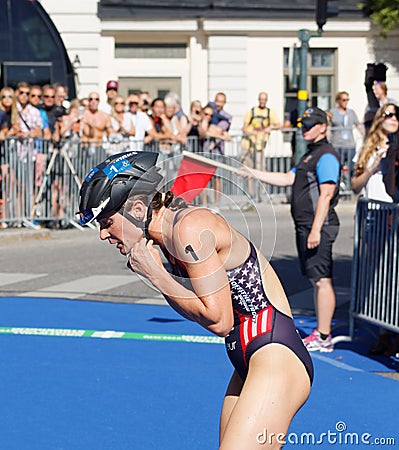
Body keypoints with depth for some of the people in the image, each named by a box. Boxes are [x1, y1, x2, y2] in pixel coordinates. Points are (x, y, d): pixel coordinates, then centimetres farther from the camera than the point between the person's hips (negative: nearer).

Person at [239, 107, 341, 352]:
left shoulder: (326, 155, -12)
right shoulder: (311, 155, 20)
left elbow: (326, 194, -19)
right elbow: (287, 178, 26)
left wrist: (316, 229, -23)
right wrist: (254, 173, 24)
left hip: (319, 227, -11)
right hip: (306, 227, 11)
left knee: (323, 280, -9)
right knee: (317, 280, 12)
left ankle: (324, 338, -9)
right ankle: (320, 333, 18)